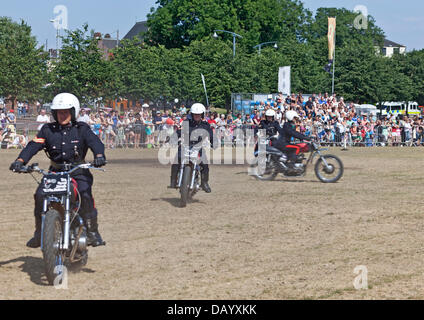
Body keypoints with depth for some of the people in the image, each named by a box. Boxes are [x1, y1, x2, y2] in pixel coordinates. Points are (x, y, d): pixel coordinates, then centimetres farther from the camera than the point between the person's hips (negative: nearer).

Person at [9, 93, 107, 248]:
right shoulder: (48, 130, 6)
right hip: (55, 172, 2)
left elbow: (95, 142, -14)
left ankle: (92, 231, -16)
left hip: (78, 171, -2)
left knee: (85, 194, -28)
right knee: (40, 195, -18)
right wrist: (20, 160, -23)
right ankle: (39, 233, -3)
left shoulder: (82, 129, 1)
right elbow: (34, 145, -5)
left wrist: (99, 155, -37)